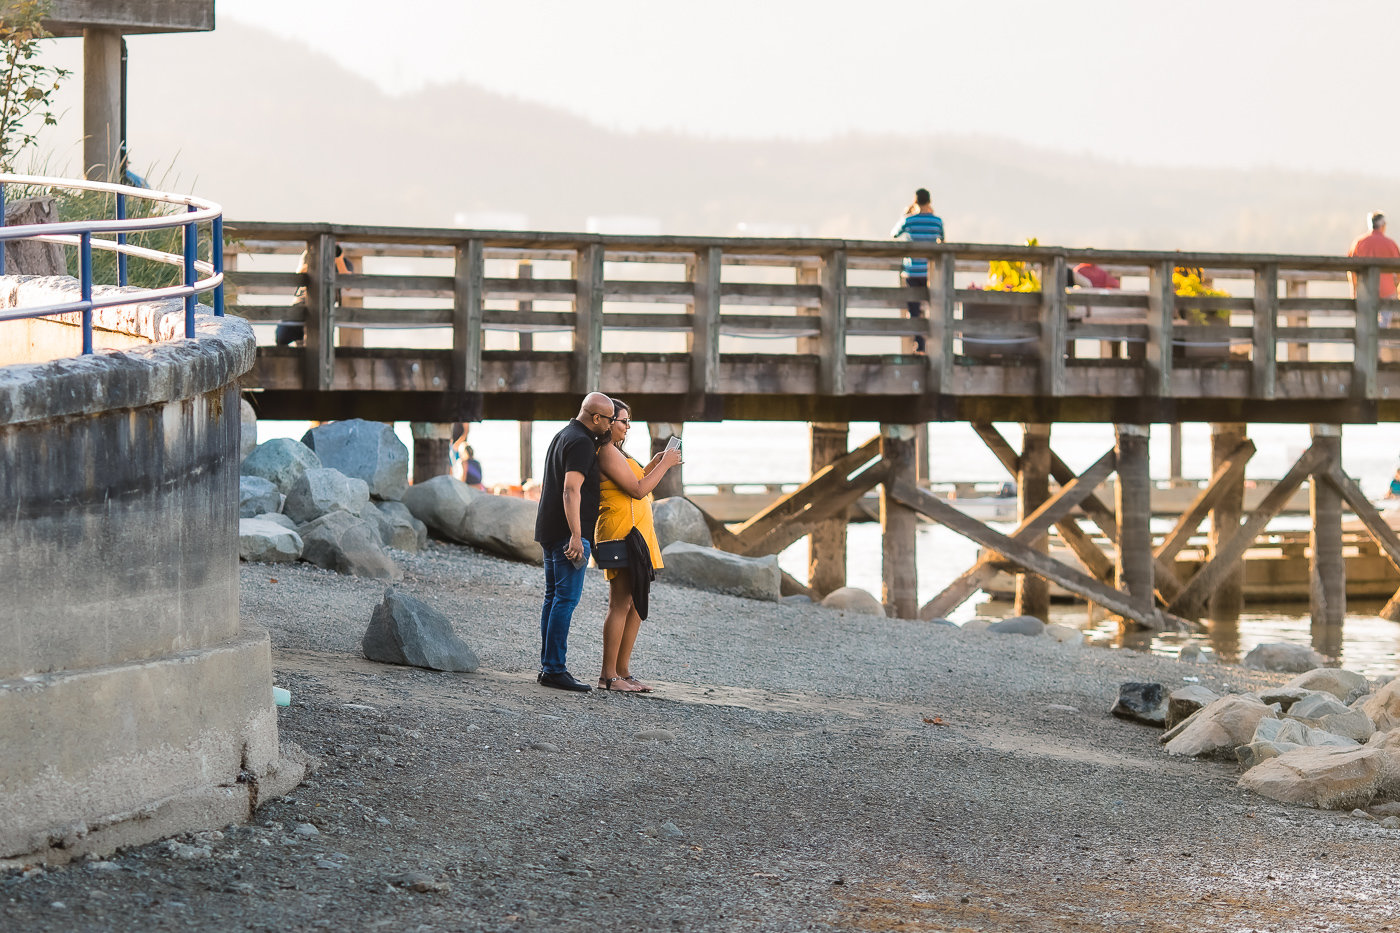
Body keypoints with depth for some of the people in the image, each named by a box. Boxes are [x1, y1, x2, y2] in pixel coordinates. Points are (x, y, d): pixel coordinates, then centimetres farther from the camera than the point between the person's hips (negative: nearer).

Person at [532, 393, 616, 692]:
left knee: (554, 597, 11)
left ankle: (548, 666, 11)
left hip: (550, 531, 10)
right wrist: (576, 536, -25)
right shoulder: (581, 443, -14)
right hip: (568, 533, -10)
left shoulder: (562, 437, 18)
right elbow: (571, 490, -22)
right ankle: (555, 669, -14)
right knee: (567, 598, -10)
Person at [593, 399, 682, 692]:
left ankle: (623, 671, 14)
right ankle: (608, 676, -8)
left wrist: (654, 465, 16)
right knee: (621, 604, -9)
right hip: (623, 534, -11)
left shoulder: (613, 452, 19)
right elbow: (638, 490, -16)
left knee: (637, 605, 11)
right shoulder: (607, 452, -13)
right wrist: (665, 464, -7)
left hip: (637, 535, 11)